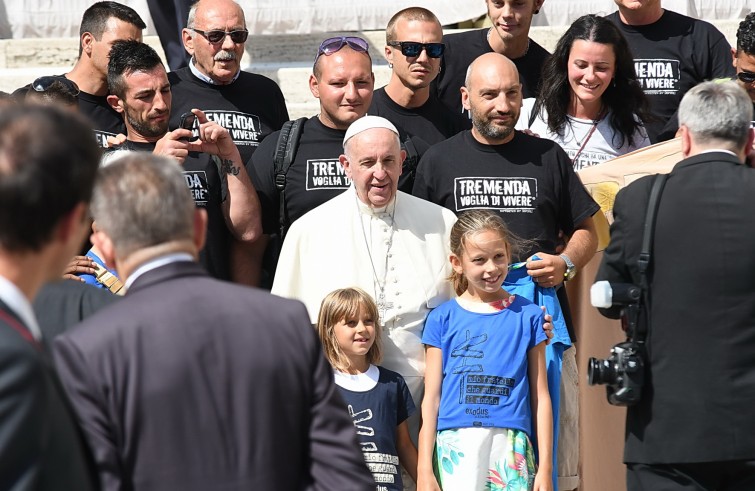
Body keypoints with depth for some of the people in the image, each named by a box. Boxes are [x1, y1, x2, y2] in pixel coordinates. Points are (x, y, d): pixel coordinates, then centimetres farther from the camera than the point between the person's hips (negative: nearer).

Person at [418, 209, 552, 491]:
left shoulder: (527, 316, 9)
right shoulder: (442, 319, 9)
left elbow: (540, 396, 9)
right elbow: (431, 397, 8)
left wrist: (545, 467, 5)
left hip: (511, 447, 0)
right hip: (455, 447, 0)